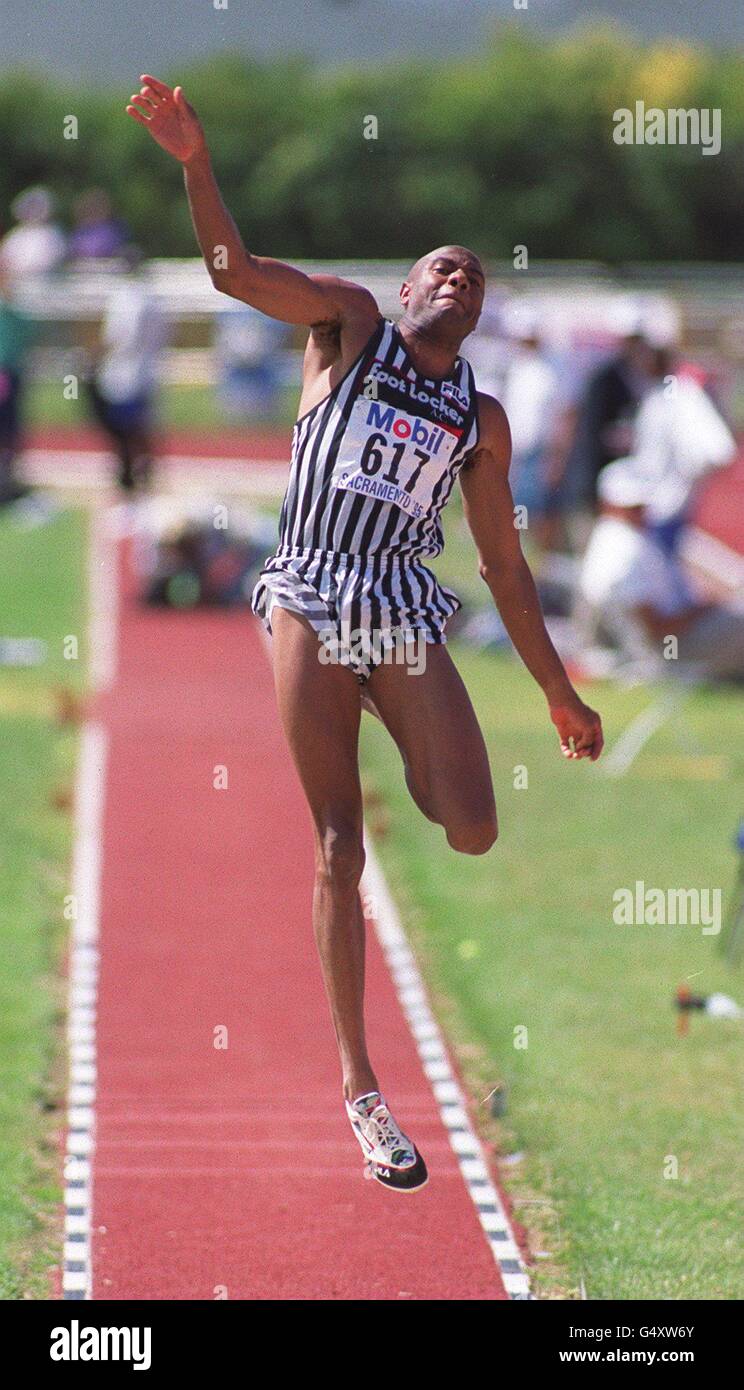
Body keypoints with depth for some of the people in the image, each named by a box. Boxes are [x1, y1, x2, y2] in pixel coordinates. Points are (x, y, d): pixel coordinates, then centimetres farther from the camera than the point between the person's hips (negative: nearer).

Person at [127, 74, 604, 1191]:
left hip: (406, 617, 3)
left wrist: (558, 692, 16)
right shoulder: (348, 323, 7)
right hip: (311, 606, -3)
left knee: (474, 831, -14)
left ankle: (411, 761, 24)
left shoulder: (482, 419, 13)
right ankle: (361, 1087, 0)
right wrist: (194, 161, -23)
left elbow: (503, 563, 18)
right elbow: (233, 268, -6)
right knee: (339, 848, -5)